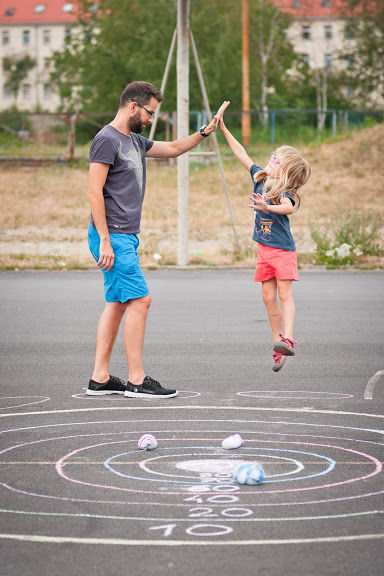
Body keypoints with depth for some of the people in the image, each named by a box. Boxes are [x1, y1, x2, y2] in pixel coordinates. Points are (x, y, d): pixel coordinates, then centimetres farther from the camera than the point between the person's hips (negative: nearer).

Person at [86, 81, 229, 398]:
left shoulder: (134, 141, 17)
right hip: (113, 236, -10)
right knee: (139, 300, -11)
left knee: (117, 304, 9)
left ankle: (99, 378, 12)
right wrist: (105, 240, -20)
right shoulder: (107, 140, -11)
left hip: (125, 237, 10)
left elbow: (172, 149, 32)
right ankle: (137, 380, -7)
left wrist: (204, 132, 21)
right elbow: (94, 192, -16)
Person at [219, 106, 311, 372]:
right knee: (269, 297, 5)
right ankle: (278, 344, 10)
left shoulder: (284, 191, -17)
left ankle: (288, 339, -20)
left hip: (283, 250, -7)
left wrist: (268, 207, -55)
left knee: (285, 293, -12)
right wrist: (224, 130, 8)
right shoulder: (259, 177, 3)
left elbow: (289, 208, -38)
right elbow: (242, 155, 9)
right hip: (264, 250, 7)